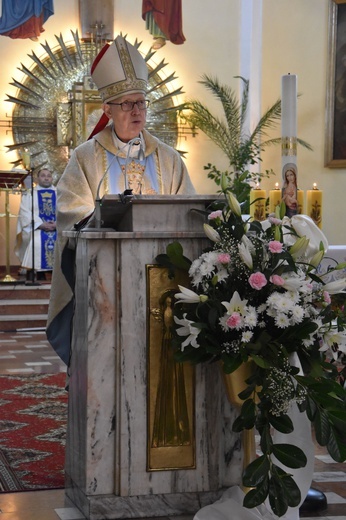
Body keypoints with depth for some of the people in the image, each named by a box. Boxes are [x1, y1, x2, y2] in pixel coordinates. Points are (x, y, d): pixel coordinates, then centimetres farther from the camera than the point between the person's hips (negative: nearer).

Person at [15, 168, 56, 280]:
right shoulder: (29, 194, 13)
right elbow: (25, 213, -1)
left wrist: (58, 223, -14)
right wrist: (41, 225, -15)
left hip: (57, 227, 1)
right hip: (35, 228, -1)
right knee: (37, 241, -34)